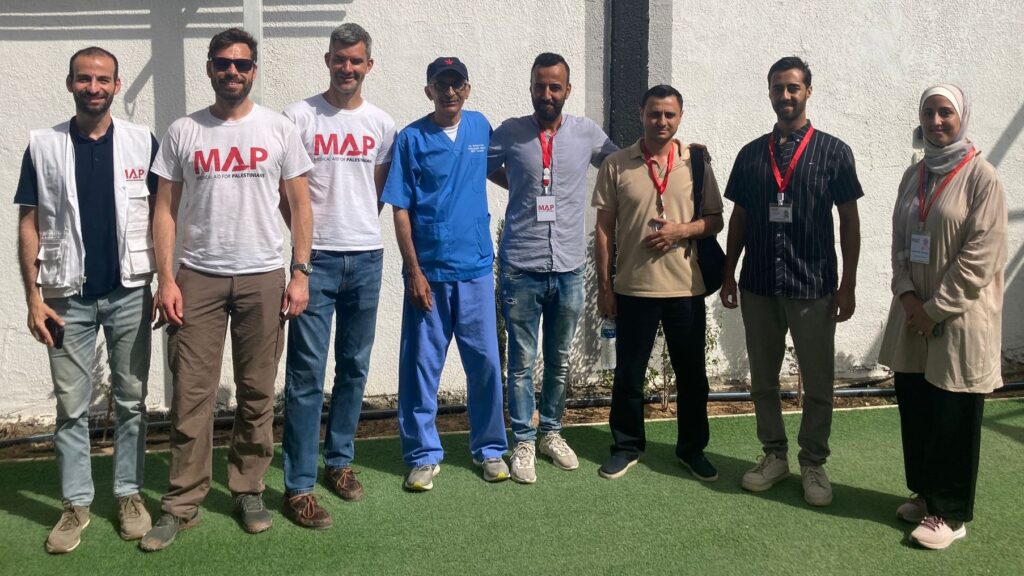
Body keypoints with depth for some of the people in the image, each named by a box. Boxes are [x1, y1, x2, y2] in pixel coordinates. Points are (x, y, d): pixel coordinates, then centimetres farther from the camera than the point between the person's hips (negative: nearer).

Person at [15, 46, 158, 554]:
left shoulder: (143, 142, 1)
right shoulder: (43, 146, 1)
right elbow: (29, 224, 2)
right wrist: (33, 297, -3)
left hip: (130, 293, 0)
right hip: (69, 297, 0)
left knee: (130, 401, 10)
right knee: (71, 407, 7)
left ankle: (129, 494, 22)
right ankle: (76, 504, 19)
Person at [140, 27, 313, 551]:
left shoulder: (279, 129, 4)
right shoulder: (183, 132, 5)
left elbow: (300, 205, 5)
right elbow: (165, 209, 5)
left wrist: (300, 273, -3)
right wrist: (166, 279, -4)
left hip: (263, 278, 0)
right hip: (198, 277, 0)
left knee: (257, 394, 7)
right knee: (190, 394, 1)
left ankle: (248, 491, 21)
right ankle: (182, 504, 11)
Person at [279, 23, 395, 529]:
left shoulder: (382, 124, 8)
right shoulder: (299, 116, -2)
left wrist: (358, 223, 10)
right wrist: (305, 234, -2)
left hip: (366, 258, 4)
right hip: (316, 258, -4)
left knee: (355, 367, 12)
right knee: (307, 372, -4)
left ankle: (340, 461, 27)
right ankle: (298, 486, 1)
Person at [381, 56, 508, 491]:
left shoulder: (480, 126, 7)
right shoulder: (411, 139, -3)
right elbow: (400, 209, -5)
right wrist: (414, 271, -10)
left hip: (476, 268, 3)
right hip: (428, 272, -3)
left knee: (486, 362, 6)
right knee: (422, 365, 5)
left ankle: (490, 449, 22)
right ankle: (424, 455, 18)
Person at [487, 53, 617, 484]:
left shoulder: (587, 132, 4)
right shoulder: (510, 132, 0)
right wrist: (520, 187, 3)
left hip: (570, 269, 2)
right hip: (521, 269, -2)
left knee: (559, 360, 14)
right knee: (522, 362, 3)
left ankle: (551, 432, 31)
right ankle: (523, 442, 16)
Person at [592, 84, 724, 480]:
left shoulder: (697, 162, 2)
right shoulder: (616, 165, 0)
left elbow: (715, 220, 5)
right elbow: (604, 229, 1)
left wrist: (680, 231, -15)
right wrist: (604, 286, -1)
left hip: (686, 287, 1)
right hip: (632, 288, -1)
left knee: (692, 373, 11)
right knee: (628, 374, 9)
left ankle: (692, 448, 27)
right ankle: (627, 446, 26)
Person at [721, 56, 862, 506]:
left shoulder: (833, 151, -1)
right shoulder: (751, 154, 7)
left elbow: (849, 221, 0)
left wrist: (848, 285, -5)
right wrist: (728, 275, 7)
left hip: (813, 287, -3)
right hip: (758, 286, 3)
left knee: (818, 383, 5)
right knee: (763, 380, 12)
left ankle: (813, 464, 20)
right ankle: (774, 455, 27)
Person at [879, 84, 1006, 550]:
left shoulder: (981, 177, -10)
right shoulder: (914, 175, 10)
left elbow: (980, 256, -15)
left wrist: (936, 311, -15)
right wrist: (906, 294, -4)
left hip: (958, 319, -6)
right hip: (913, 314, 6)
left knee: (953, 418, 1)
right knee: (914, 410, 12)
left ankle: (950, 513, 13)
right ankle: (925, 493, 29)